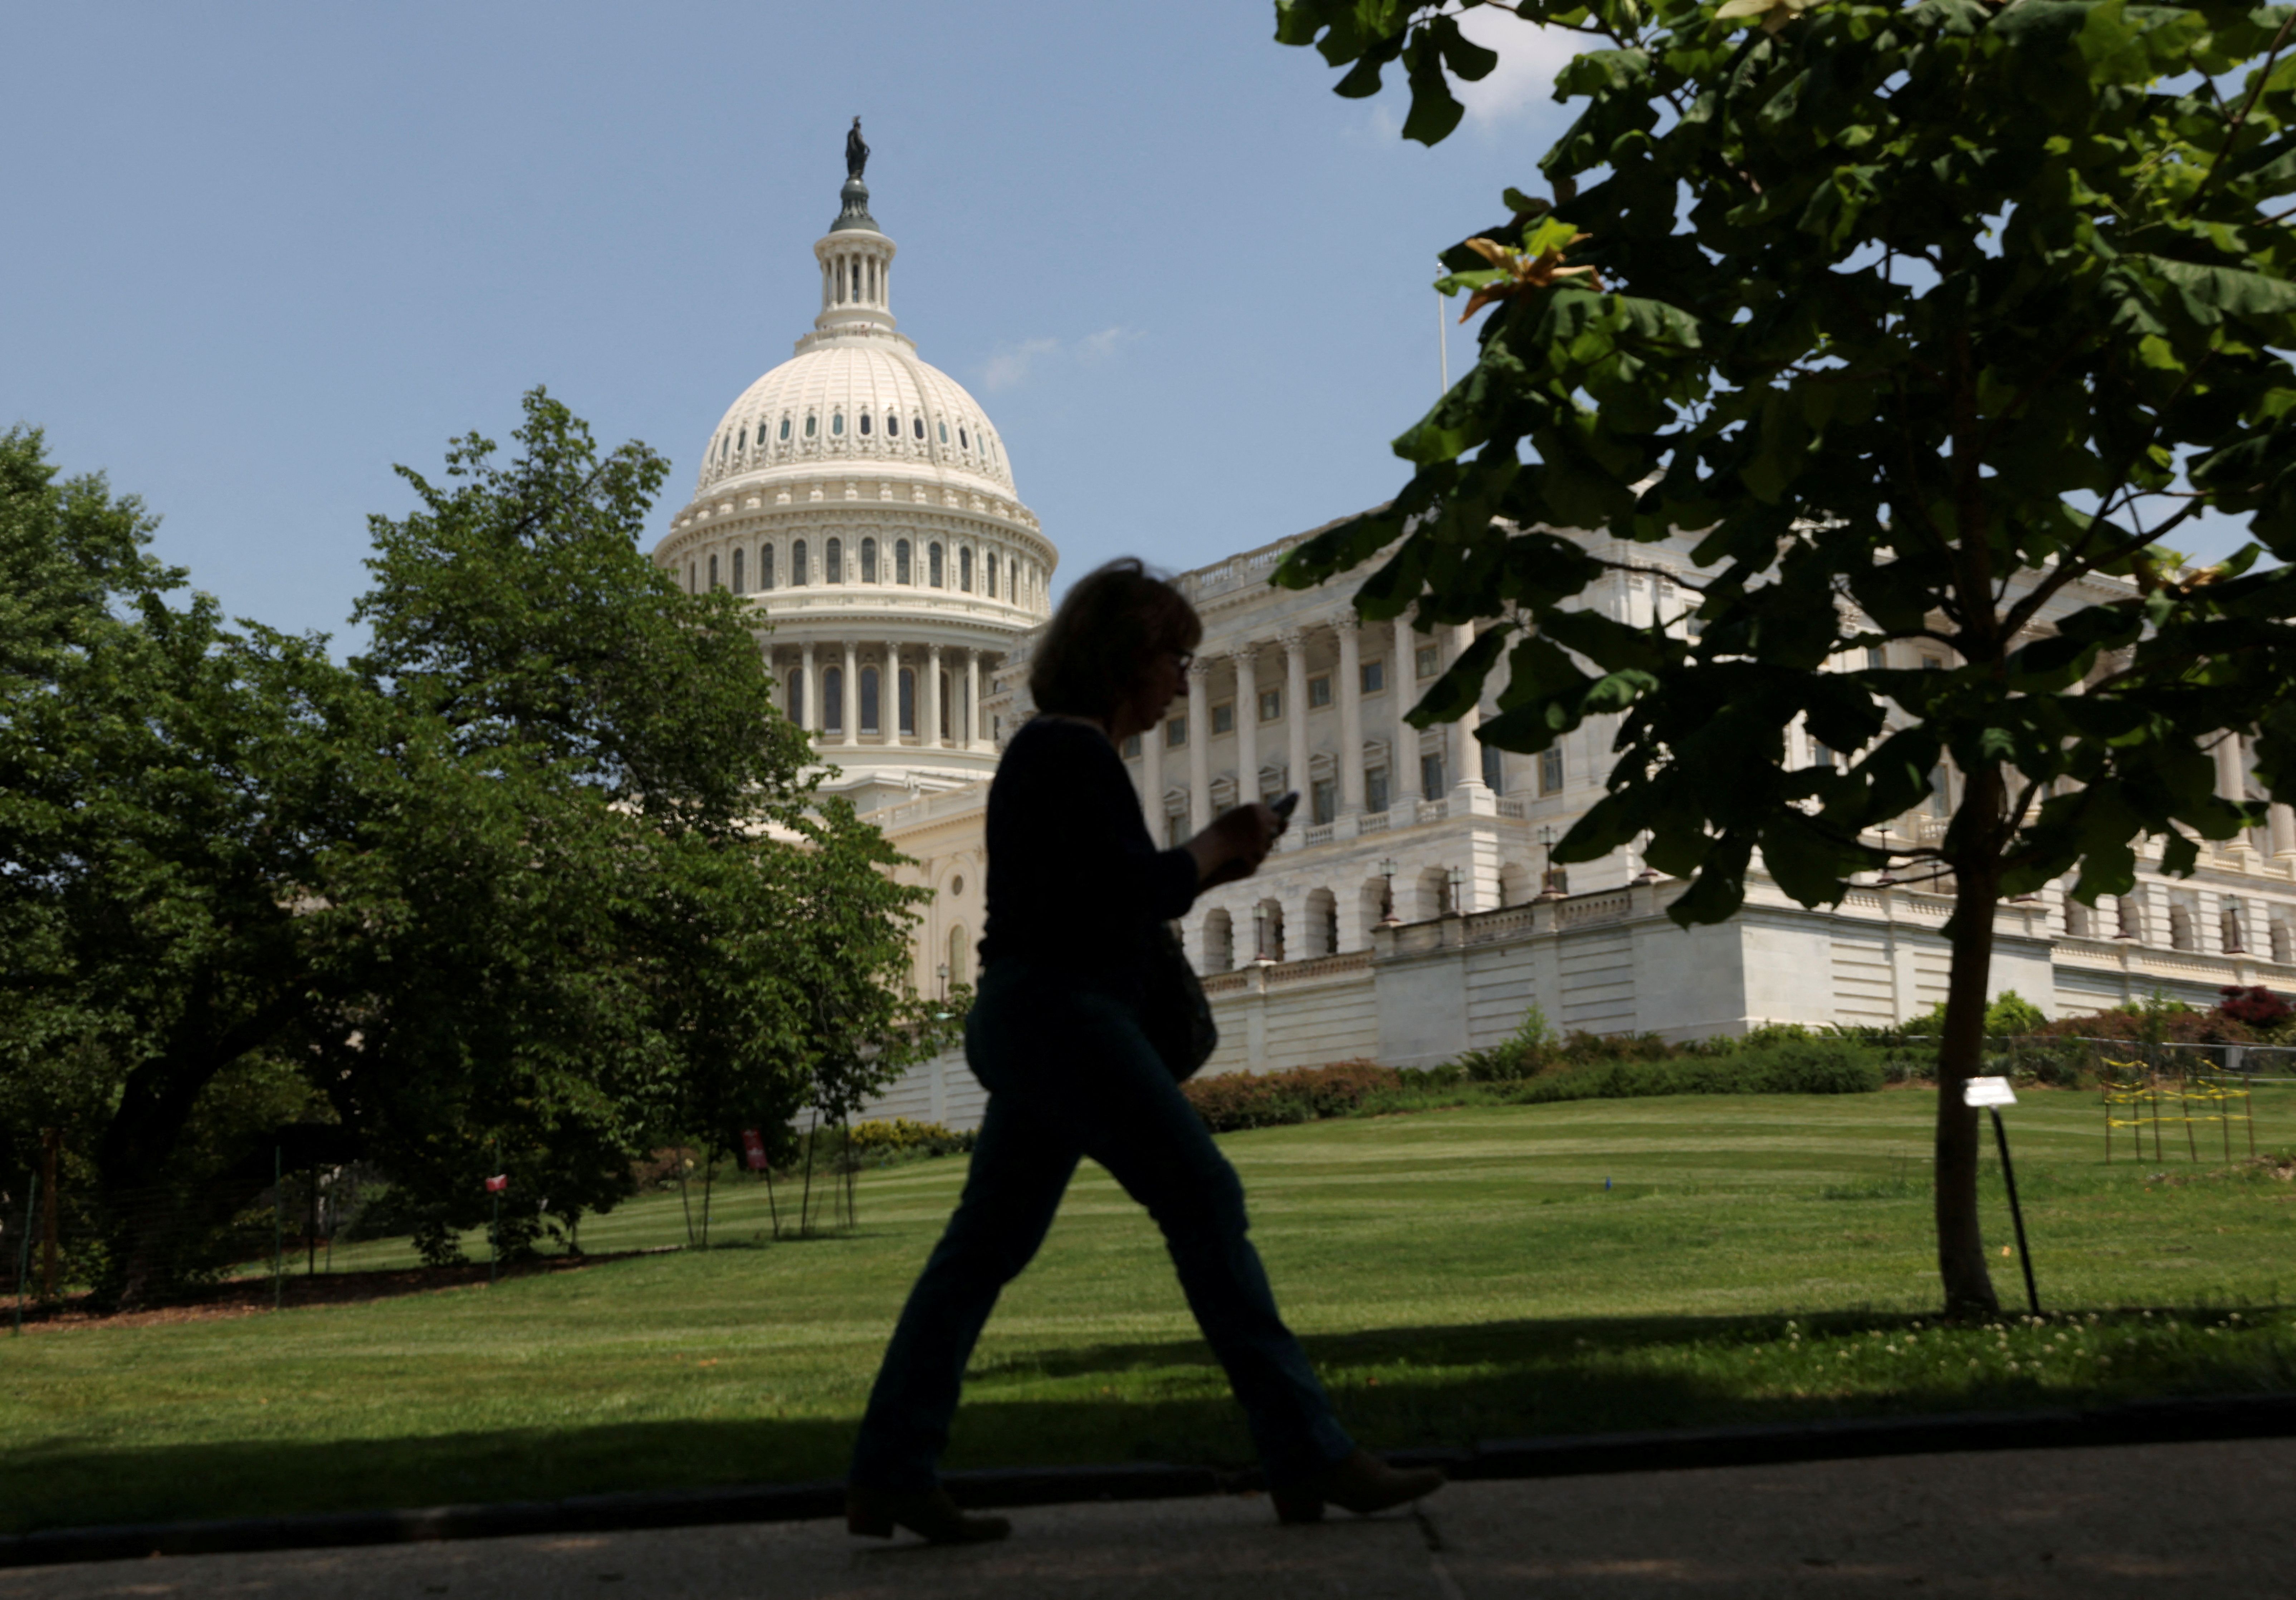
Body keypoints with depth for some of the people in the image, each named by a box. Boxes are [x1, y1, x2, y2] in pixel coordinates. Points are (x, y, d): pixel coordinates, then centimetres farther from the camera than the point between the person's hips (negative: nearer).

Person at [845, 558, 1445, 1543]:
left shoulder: (1053, 751, 20)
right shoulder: (1073, 751, -11)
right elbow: (1128, 893, -19)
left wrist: (1209, 867, 14)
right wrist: (1211, 849, -2)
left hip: (1026, 1020, 11)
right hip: (1061, 1016, -11)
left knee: (983, 1250, 9)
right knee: (1205, 1206, -9)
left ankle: (888, 1478, 11)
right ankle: (1307, 1458, -8)